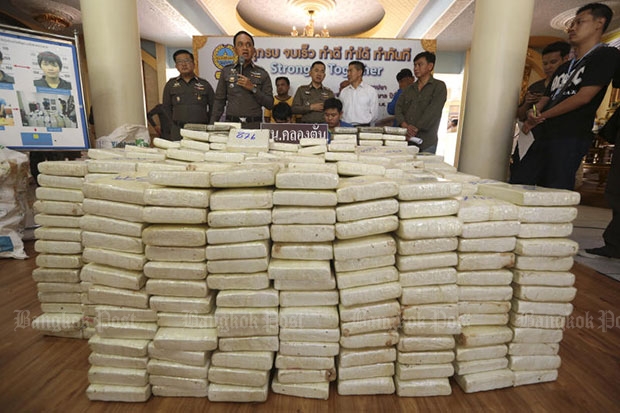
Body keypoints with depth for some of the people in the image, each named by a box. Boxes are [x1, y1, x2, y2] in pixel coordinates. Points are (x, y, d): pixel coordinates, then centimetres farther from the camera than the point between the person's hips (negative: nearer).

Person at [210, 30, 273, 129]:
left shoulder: (262, 74, 7)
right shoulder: (226, 71, 11)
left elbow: (270, 104, 3)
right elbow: (219, 101, 10)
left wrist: (253, 88, -9)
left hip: (254, 125, -1)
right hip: (231, 124, 1)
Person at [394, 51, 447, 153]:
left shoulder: (439, 86, 3)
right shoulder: (409, 89, 19)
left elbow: (432, 112, -9)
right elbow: (398, 107, 6)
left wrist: (415, 129, -17)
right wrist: (405, 125, -13)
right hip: (406, 140, 4)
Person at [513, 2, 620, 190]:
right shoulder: (564, 68, 27)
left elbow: (584, 96, -8)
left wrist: (542, 116, -4)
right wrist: (533, 115, -4)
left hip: (571, 138, -7)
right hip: (544, 137, 8)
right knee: (517, 183, 2)